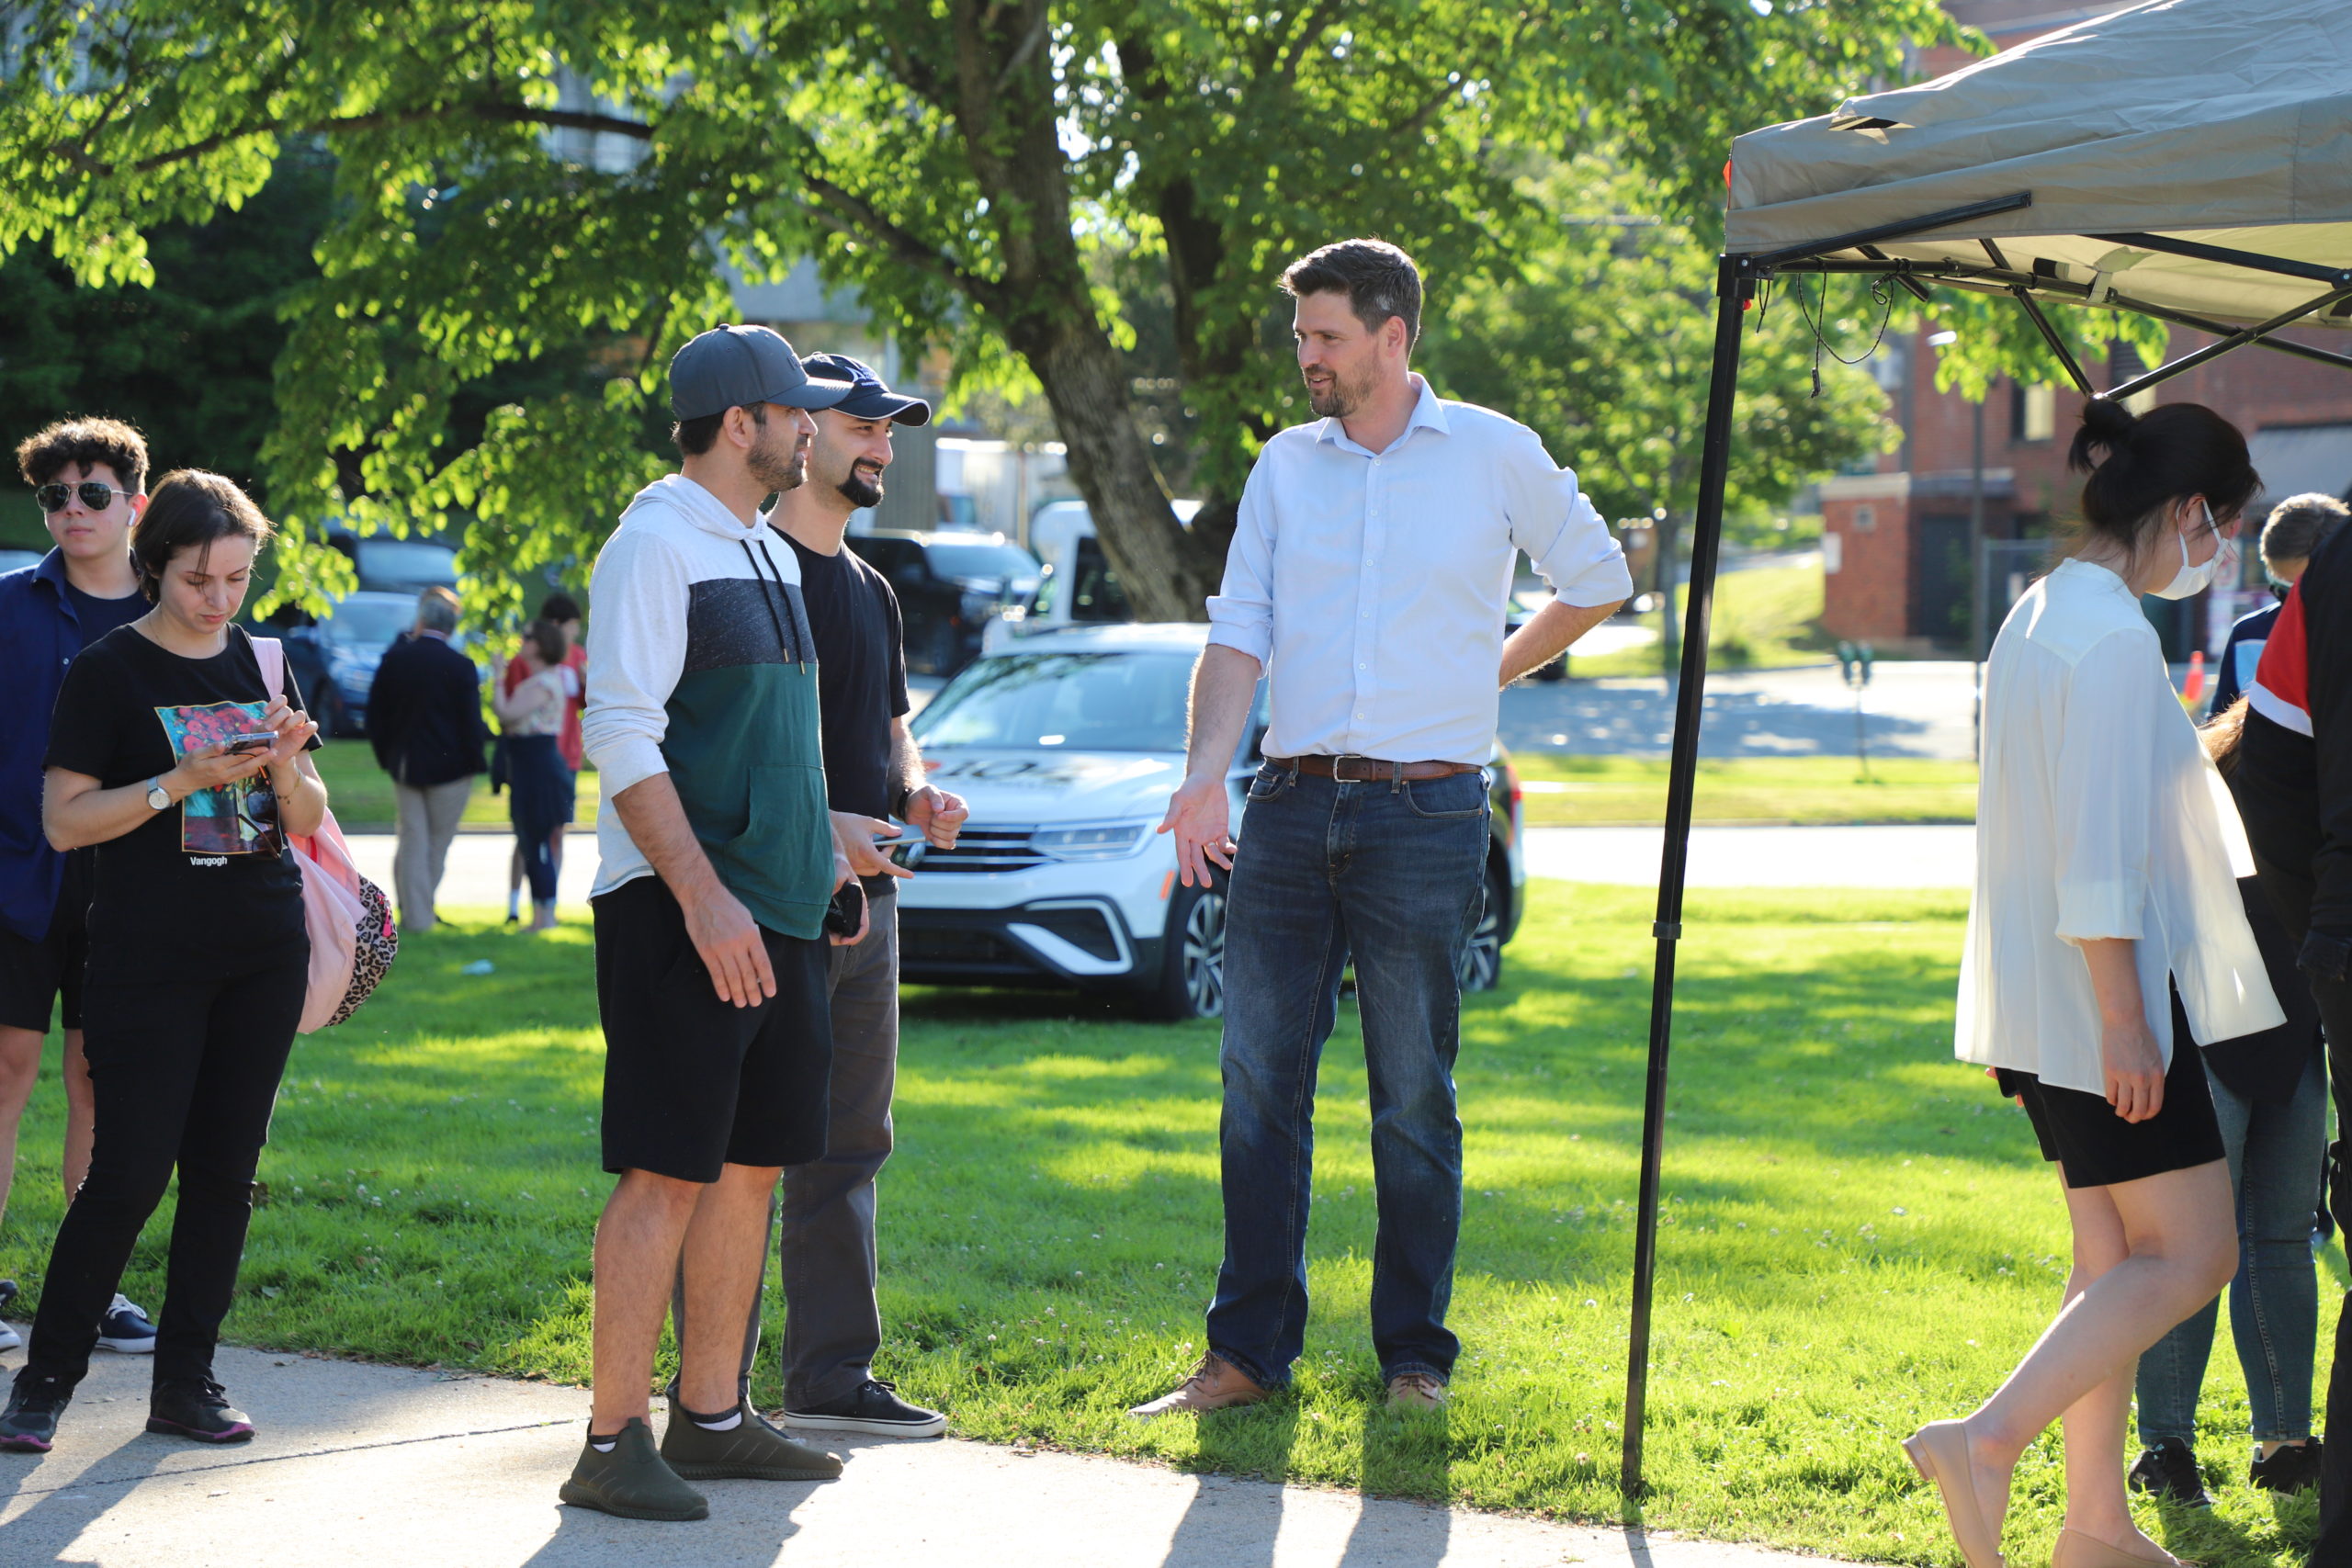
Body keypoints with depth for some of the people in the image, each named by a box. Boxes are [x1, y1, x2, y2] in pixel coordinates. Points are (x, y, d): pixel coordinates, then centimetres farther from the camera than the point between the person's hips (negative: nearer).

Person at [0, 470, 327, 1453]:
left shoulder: (262, 665, 11)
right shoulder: (108, 672, -3)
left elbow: (309, 820, 14)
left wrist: (286, 768, -8)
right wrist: (184, 782, -17)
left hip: (262, 955, 5)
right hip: (148, 957, -5)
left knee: (225, 1170, 4)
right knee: (130, 1174, -9)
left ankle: (185, 1381, 12)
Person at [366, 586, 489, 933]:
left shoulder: (394, 658, -4)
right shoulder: (461, 667, -15)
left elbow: (374, 713, 3)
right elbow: (471, 723, -13)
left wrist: (386, 755, 14)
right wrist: (474, 762, 2)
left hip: (404, 764, 3)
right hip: (448, 767, -3)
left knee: (412, 837, 10)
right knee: (438, 840, 10)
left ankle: (414, 913, 8)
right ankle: (420, 911, 14)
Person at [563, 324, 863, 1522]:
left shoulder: (769, 556, 18)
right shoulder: (654, 546, -10)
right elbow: (622, 737, -17)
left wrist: (821, 851, 20)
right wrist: (705, 897, -23)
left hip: (774, 912, 9)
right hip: (680, 910, -9)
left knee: (752, 1164, 10)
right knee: (667, 1175, -9)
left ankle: (710, 1415, 19)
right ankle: (614, 1443, -6)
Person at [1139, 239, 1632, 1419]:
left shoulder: (1494, 455, 2)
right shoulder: (1285, 466, 10)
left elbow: (1597, 581, 16)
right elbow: (1237, 635, 4)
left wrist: (1489, 675, 11)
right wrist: (1205, 776, -10)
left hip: (1424, 811, -3)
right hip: (1292, 805, 3)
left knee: (1413, 1099, 2)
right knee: (1259, 1085, 2)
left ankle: (1415, 1354, 11)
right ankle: (1247, 1352, 8)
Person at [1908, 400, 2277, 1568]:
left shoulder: (2041, 615, 13)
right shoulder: (2113, 636, -18)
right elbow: (2101, 851, -22)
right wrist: (2124, 1021, -21)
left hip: (2044, 994, 10)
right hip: (2102, 993, -10)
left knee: (2116, 1256, 12)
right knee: (2189, 1255, -6)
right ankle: (1988, 1439, -15)